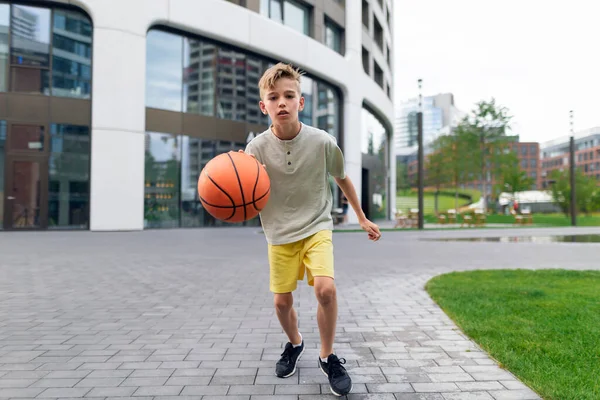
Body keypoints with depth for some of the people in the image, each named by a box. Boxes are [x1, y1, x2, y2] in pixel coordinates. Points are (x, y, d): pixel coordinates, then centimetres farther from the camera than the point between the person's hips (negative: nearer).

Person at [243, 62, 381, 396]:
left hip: (317, 227, -1)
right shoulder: (257, 148, -14)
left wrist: (363, 219, 11)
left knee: (326, 288, -21)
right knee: (282, 301, 6)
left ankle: (328, 357, 6)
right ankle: (295, 343, 40)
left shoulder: (323, 142, -14)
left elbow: (343, 180, 4)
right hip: (280, 234, 2)